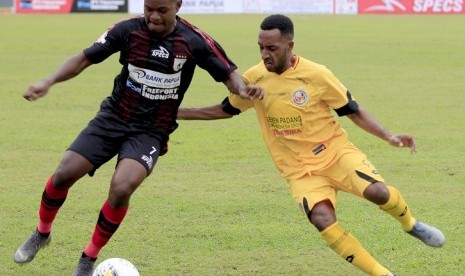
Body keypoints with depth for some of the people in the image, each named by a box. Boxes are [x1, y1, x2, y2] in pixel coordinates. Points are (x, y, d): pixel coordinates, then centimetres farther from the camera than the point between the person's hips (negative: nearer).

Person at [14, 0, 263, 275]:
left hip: (151, 132, -2)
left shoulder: (194, 41, -12)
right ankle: (42, 234, 22)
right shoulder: (129, 30, -8)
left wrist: (242, 88, -27)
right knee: (64, 174, -10)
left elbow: (228, 73, -3)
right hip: (112, 118, 2)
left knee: (121, 188, -25)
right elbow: (85, 58, -3)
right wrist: (48, 82, -15)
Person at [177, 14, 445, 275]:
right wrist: (175, 113, 9)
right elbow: (224, 110, 15)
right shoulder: (254, 79, -3)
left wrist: (389, 136, -12)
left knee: (377, 191, -29)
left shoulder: (317, 75, -10)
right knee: (322, 218, -28)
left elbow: (353, 111, 0)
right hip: (300, 171, 1)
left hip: (336, 152, -1)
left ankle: (410, 224, 7)